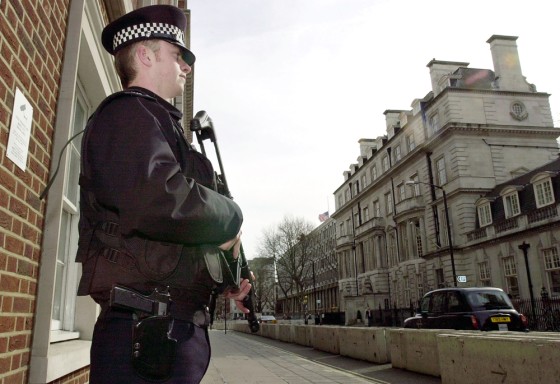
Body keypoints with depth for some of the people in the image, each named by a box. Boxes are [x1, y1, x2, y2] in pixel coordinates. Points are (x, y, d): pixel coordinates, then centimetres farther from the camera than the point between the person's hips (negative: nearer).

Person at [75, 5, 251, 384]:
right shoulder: (128, 112, -8)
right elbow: (158, 200, -29)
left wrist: (222, 280, 16)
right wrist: (231, 218, -11)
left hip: (176, 327, 10)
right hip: (146, 331, -10)